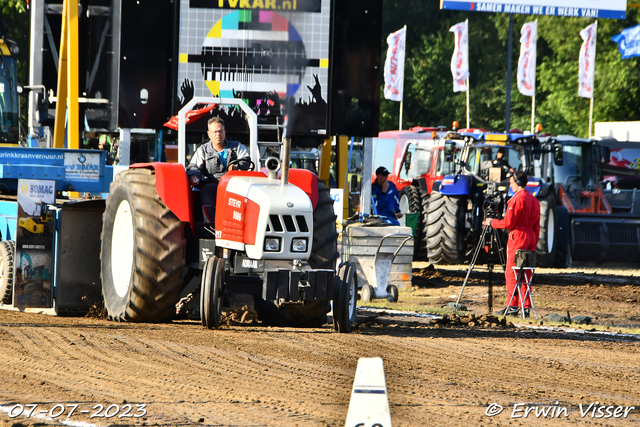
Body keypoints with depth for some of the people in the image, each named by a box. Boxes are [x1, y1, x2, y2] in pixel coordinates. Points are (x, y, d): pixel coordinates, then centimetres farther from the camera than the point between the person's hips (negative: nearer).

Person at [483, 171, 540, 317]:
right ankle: (526, 307, 6)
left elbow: (508, 222, -15)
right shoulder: (534, 200, 14)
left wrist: (492, 222, -1)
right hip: (530, 238, 8)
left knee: (511, 272, -5)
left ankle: (512, 306, -9)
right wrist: (534, 244, 19)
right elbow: (536, 226, 15)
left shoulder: (517, 199, -12)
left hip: (517, 239, -8)